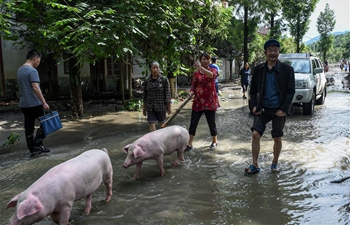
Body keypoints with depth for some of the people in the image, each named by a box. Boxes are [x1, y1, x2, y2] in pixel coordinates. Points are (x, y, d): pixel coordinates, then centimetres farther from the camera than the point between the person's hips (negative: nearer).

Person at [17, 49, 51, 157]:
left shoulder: (20, 70, 14)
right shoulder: (32, 70, -14)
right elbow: (35, 88, -24)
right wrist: (44, 102, -24)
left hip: (23, 104, 8)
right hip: (34, 104, -8)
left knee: (29, 128, 9)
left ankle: (32, 150, 13)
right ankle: (37, 144, 0)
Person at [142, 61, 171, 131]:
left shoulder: (164, 79, -7)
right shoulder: (147, 80, 1)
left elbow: (168, 93, -5)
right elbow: (145, 94, 8)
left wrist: (169, 106, -6)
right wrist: (144, 107, 10)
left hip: (161, 106, -2)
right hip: (150, 107, 2)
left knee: (162, 124, 11)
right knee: (151, 124, 0)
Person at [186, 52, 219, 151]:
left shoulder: (213, 70, 0)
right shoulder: (196, 73, 6)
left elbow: (211, 75, -26)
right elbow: (193, 86, 9)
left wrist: (200, 67, -37)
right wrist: (191, 92, -13)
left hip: (210, 101, -2)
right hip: (198, 101, 2)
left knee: (211, 122, 7)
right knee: (193, 123, 0)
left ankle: (215, 141, 29)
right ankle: (190, 144, 7)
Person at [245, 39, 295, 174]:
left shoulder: (287, 69, -4)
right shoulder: (258, 69, 3)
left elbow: (291, 91, -4)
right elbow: (253, 90, 10)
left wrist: (284, 109, -11)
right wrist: (254, 106, -2)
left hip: (278, 110, -1)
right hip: (262, 108, 2)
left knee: (277, 138, 6)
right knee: (255, 134, -9)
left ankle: (274, 163, 27)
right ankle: (255, 165, 2)